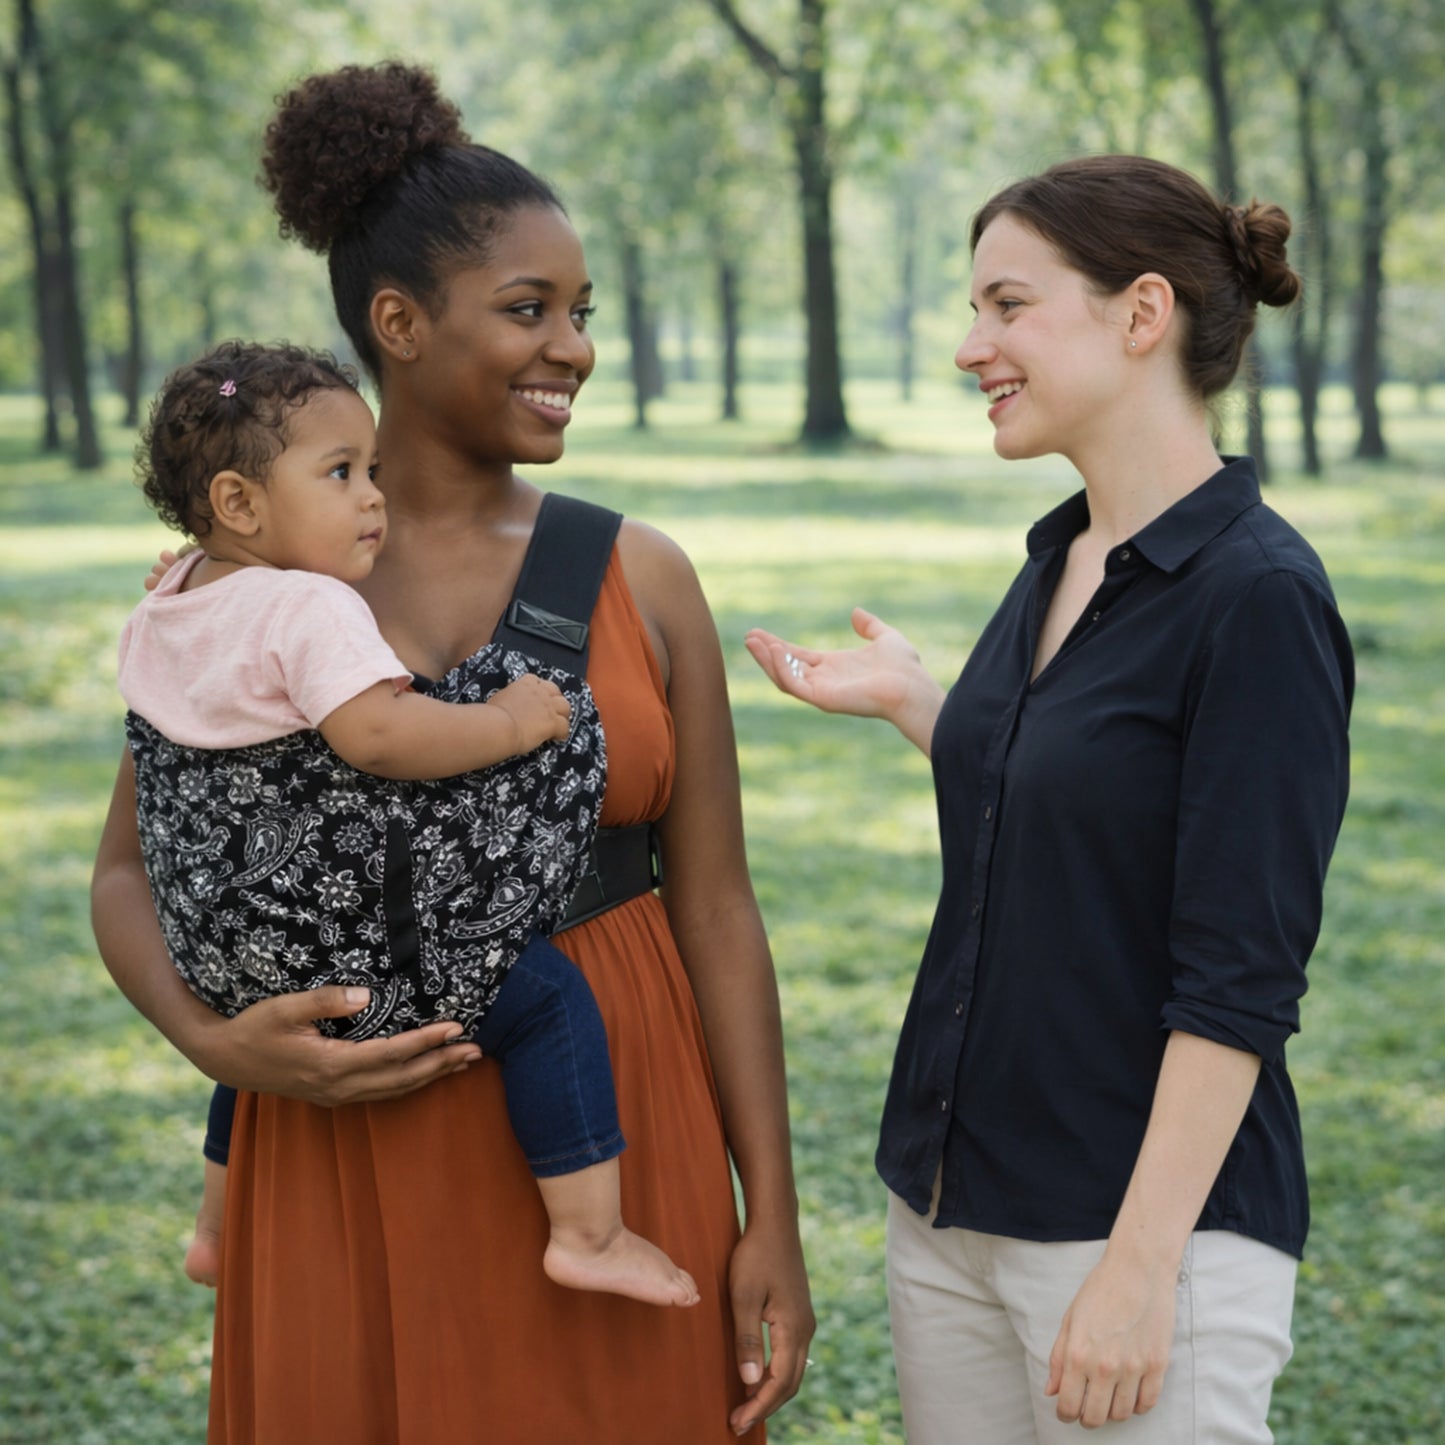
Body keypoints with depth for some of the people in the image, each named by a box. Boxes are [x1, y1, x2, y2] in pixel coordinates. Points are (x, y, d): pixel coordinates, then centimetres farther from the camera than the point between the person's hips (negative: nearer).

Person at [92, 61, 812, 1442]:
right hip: (356, 1181, -1)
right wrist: (217, 1044, -15)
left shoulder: (641, 578, 0)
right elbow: (132, 873, 5)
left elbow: (715, 908, 1)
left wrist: (772, 1221, -1)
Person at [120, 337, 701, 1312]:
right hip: (328, 935, -10)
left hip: (216, 952, 10)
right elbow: (379, 734, -33)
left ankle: (220, 1228, 53)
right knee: (548, 1000, -8)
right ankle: (589, 1232, -10)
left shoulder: (164, 612, 8)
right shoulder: (312, 609, -20)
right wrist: (515, 721, -22)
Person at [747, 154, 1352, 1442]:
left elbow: (1241, 980, -19)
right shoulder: (1058, 561, 8)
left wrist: (1140, 1266, -20)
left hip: (1151, 1215, -8)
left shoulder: (1257, 595, -16)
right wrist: (912, 704, 11)